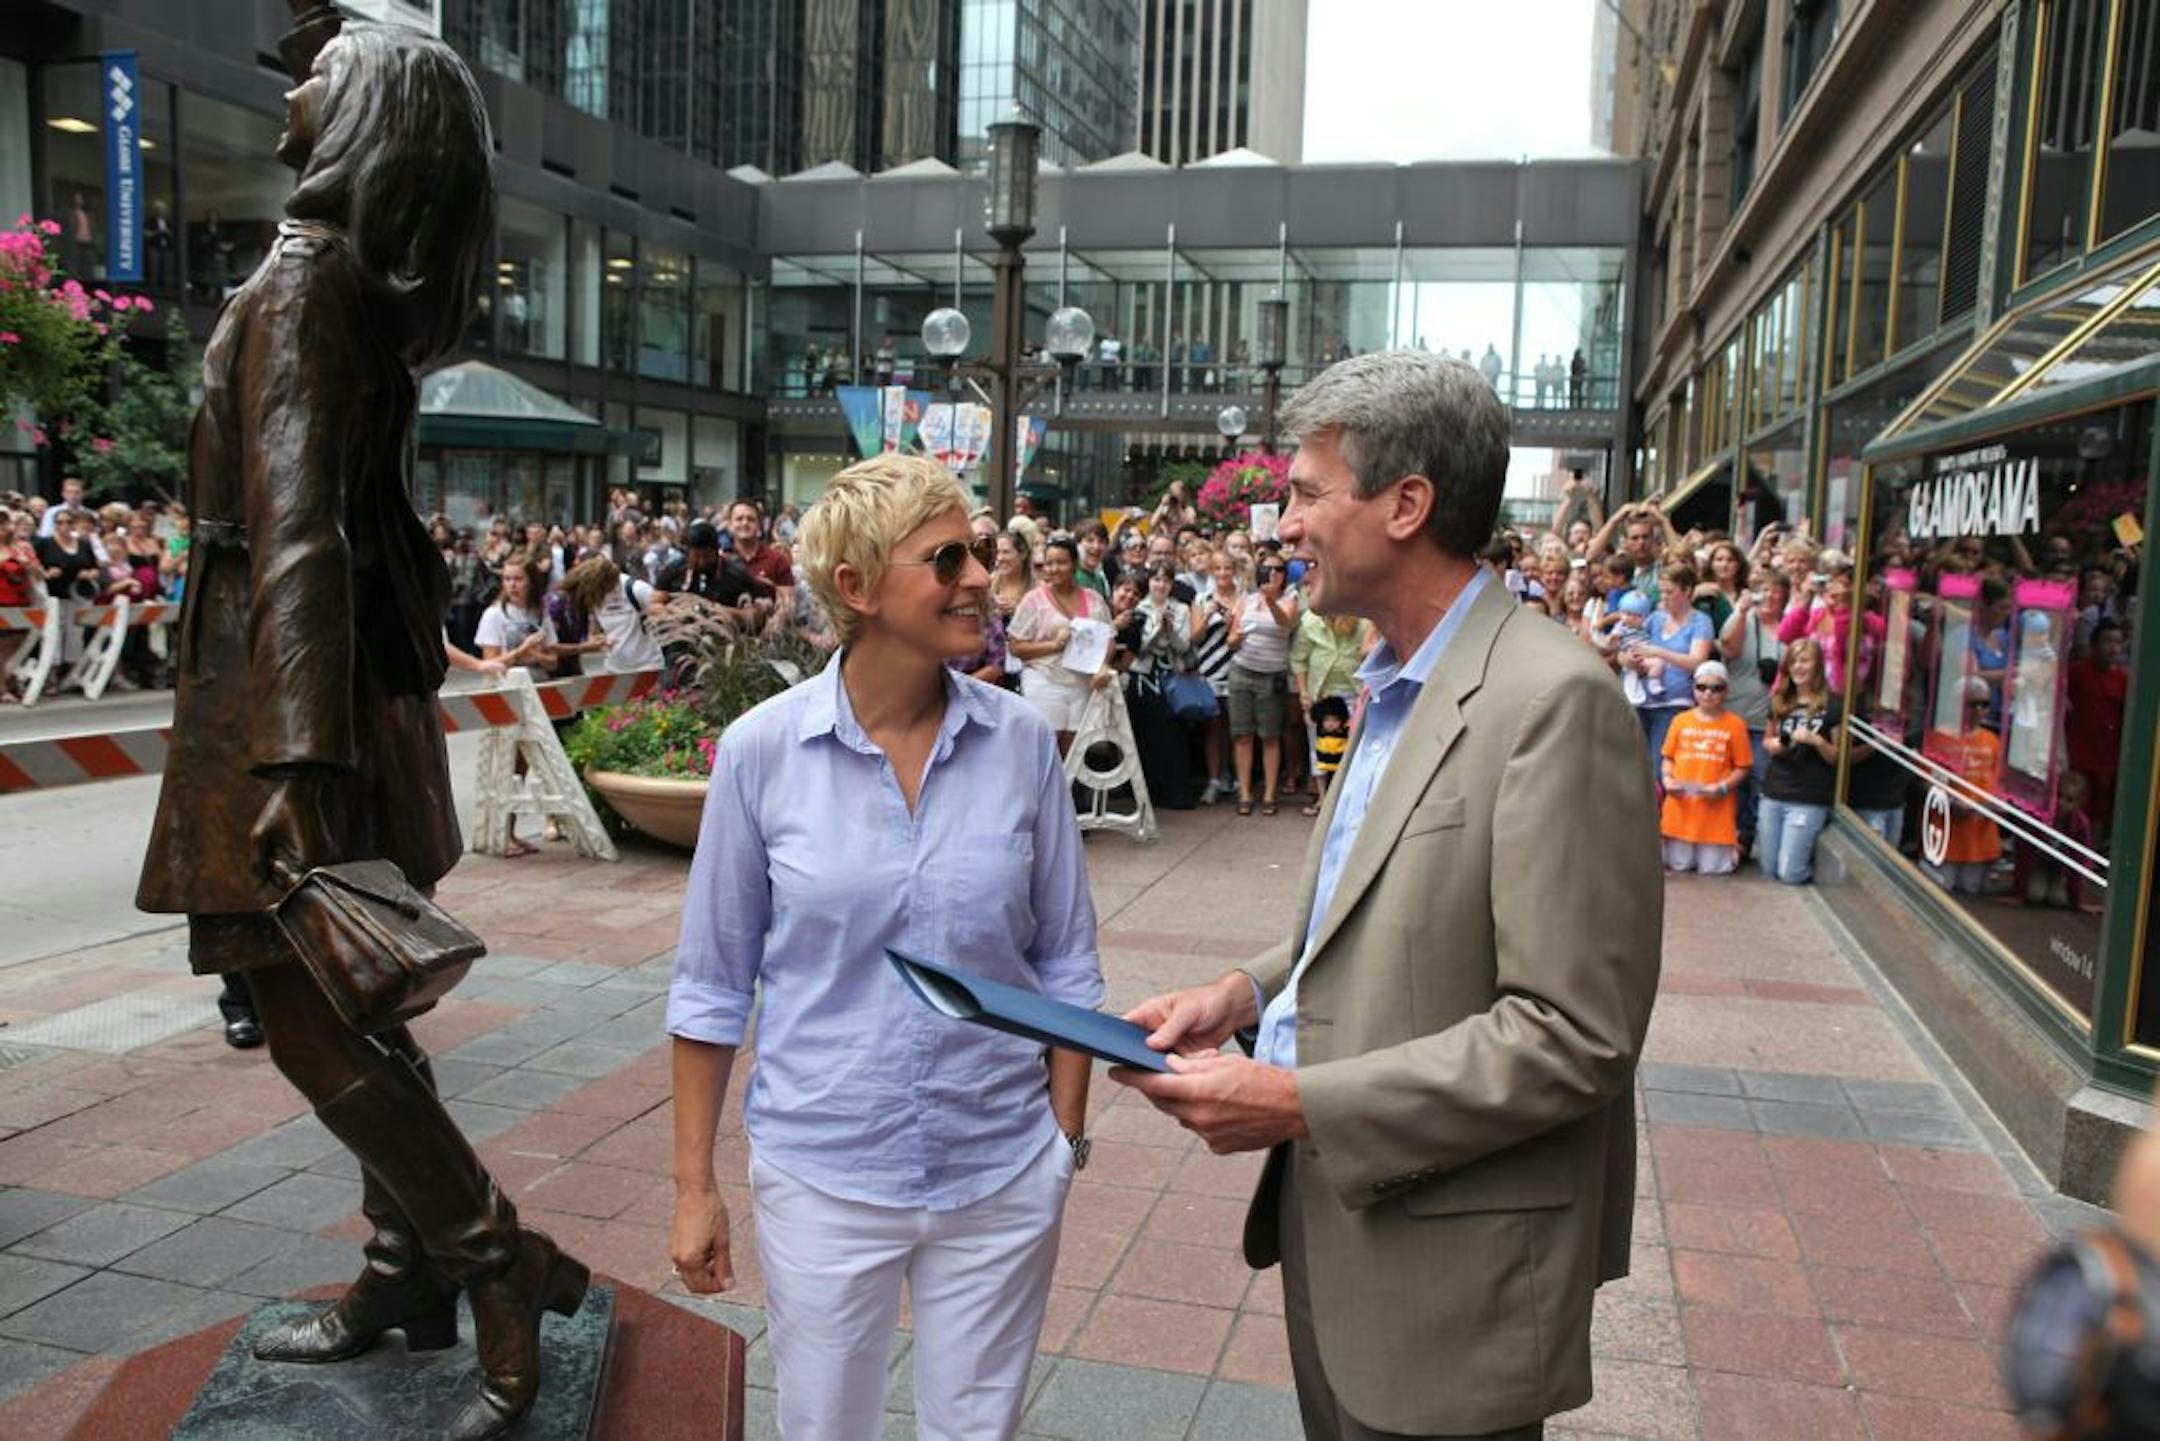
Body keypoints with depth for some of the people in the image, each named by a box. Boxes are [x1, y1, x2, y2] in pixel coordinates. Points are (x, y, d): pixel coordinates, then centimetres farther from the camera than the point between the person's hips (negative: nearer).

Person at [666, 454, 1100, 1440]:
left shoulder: (1021, 741, -7)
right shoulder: (761, 748, -10)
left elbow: (1066, 965, 2)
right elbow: (713, 985, -2)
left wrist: (1066, 1140, 2)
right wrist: (694, 1186, 0)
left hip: (1001, 1172, 1)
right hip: (823, 1173, -1)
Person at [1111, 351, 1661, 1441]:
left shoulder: (1553, 699, -21)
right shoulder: (1395, 686, 9)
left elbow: (1575, 1035, -23)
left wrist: (1299, 1103, -22)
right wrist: (1247, 995, 1)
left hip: (1445, 1273, -8)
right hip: (1333, 1212, 8)